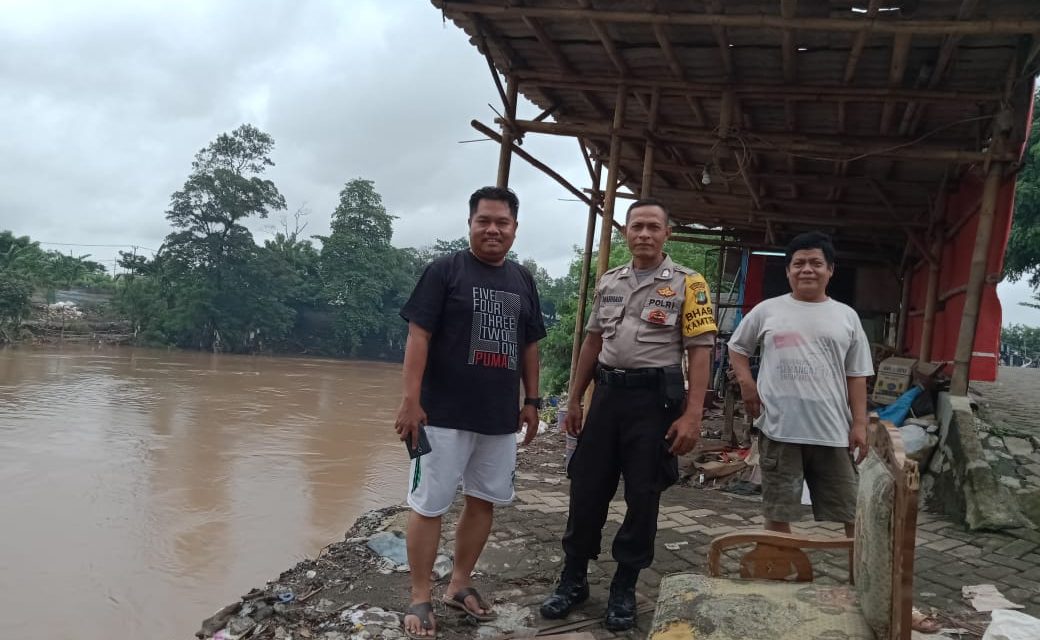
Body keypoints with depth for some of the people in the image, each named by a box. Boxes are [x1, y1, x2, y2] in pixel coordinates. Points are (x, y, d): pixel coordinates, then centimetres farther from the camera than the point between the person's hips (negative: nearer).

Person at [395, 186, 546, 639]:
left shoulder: (523, 280, 11)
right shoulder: (444, 271, -5)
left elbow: (529, 346, 17)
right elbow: (418, 336, -10)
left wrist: (532, 402, 14)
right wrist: (410, 400, -16)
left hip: (500, 417, 6)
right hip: (445, 414, -5)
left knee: (485, 501, 12)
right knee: (428, 505, 1)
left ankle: (459, 586, 28)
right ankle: (419, 600, 13)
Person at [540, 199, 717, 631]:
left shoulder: (687, 283, -4)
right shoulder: (609, 282, 11)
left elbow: (699, 351, -7)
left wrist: (692, 415, -15)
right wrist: (574, 399, 13)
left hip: (655, 399, -4)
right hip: (607, 393, 4)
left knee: (643, 496, 5)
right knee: (587, 488, 8)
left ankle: (624, 587, 19)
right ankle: (573, 578, 22)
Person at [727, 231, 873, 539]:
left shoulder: (846, 316, 7)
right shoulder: (767, 311, 4)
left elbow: (856, 376, 7)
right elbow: (737, 347, 16)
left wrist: (859, 423, 0)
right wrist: (746, 384, 1)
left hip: (832, 430, 1)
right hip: (778, 427, -1)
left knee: (850, 511, 6)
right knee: (777, 510, 8)